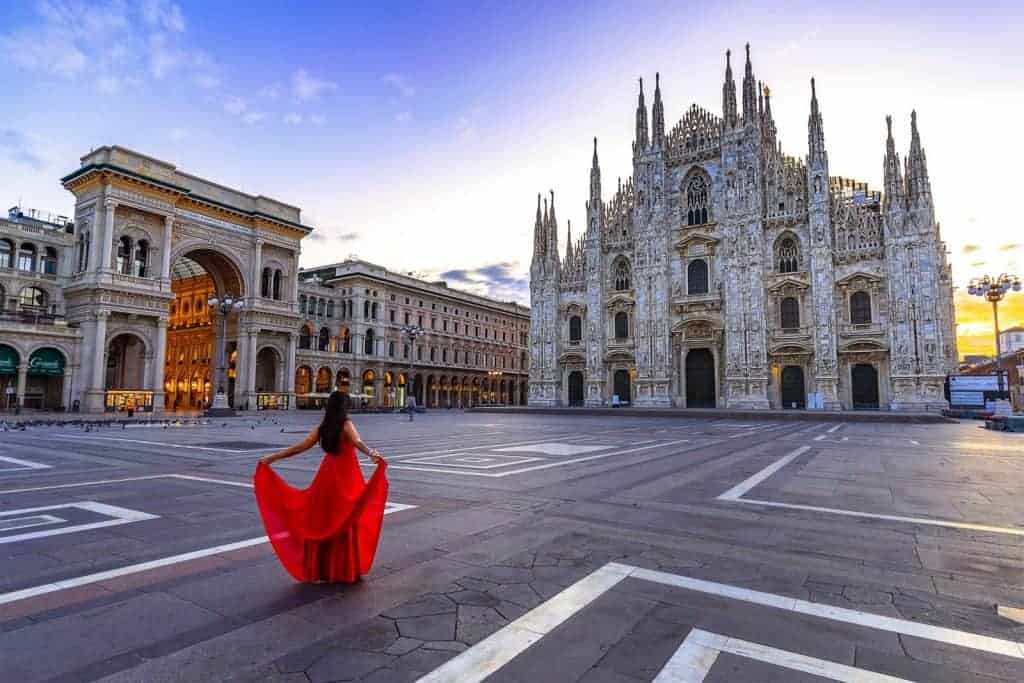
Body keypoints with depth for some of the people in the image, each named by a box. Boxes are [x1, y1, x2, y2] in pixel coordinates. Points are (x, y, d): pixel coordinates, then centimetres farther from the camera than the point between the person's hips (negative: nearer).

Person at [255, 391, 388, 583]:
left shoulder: (321, 428, 1)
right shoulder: (346, 425, -12)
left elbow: (299, 447, 1)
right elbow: (357, 442, -32)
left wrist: (271, 458, 10)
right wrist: (372, 453, -49)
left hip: (327, 475, 4)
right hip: (347, 477, -4)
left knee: (322, 521, 13)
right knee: (347, 523, 6)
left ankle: (319, 571, 19)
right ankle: (346, 570, 15)